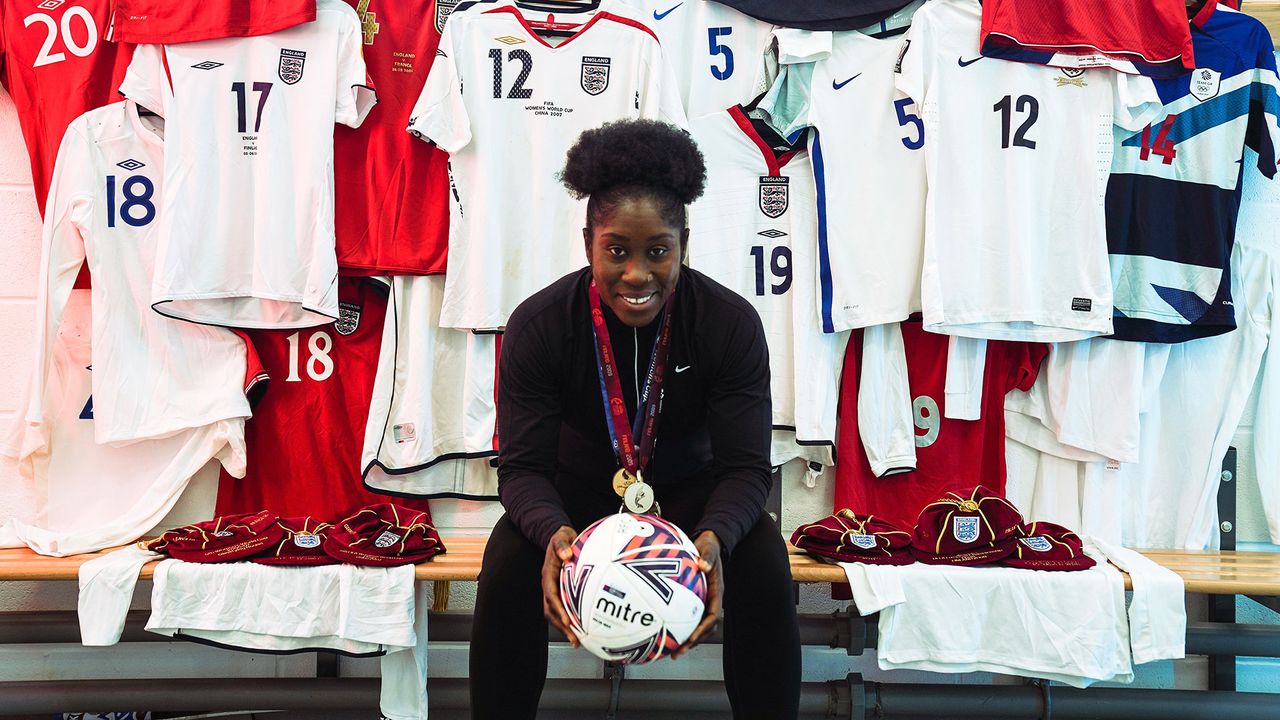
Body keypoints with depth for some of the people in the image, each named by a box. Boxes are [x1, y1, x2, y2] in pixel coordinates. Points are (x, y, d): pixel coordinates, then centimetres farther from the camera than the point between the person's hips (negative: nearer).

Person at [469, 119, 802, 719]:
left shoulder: (732, 324, -20)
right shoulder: (537, 326, -20)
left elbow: (746, 466, -20)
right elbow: (523, 465, -19)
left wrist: (715, 536, -43)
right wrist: (554, 531, -42)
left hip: (690, 489, 0)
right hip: (578, 487, 0)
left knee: (764, 568, -27)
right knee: (507, 568, -28)